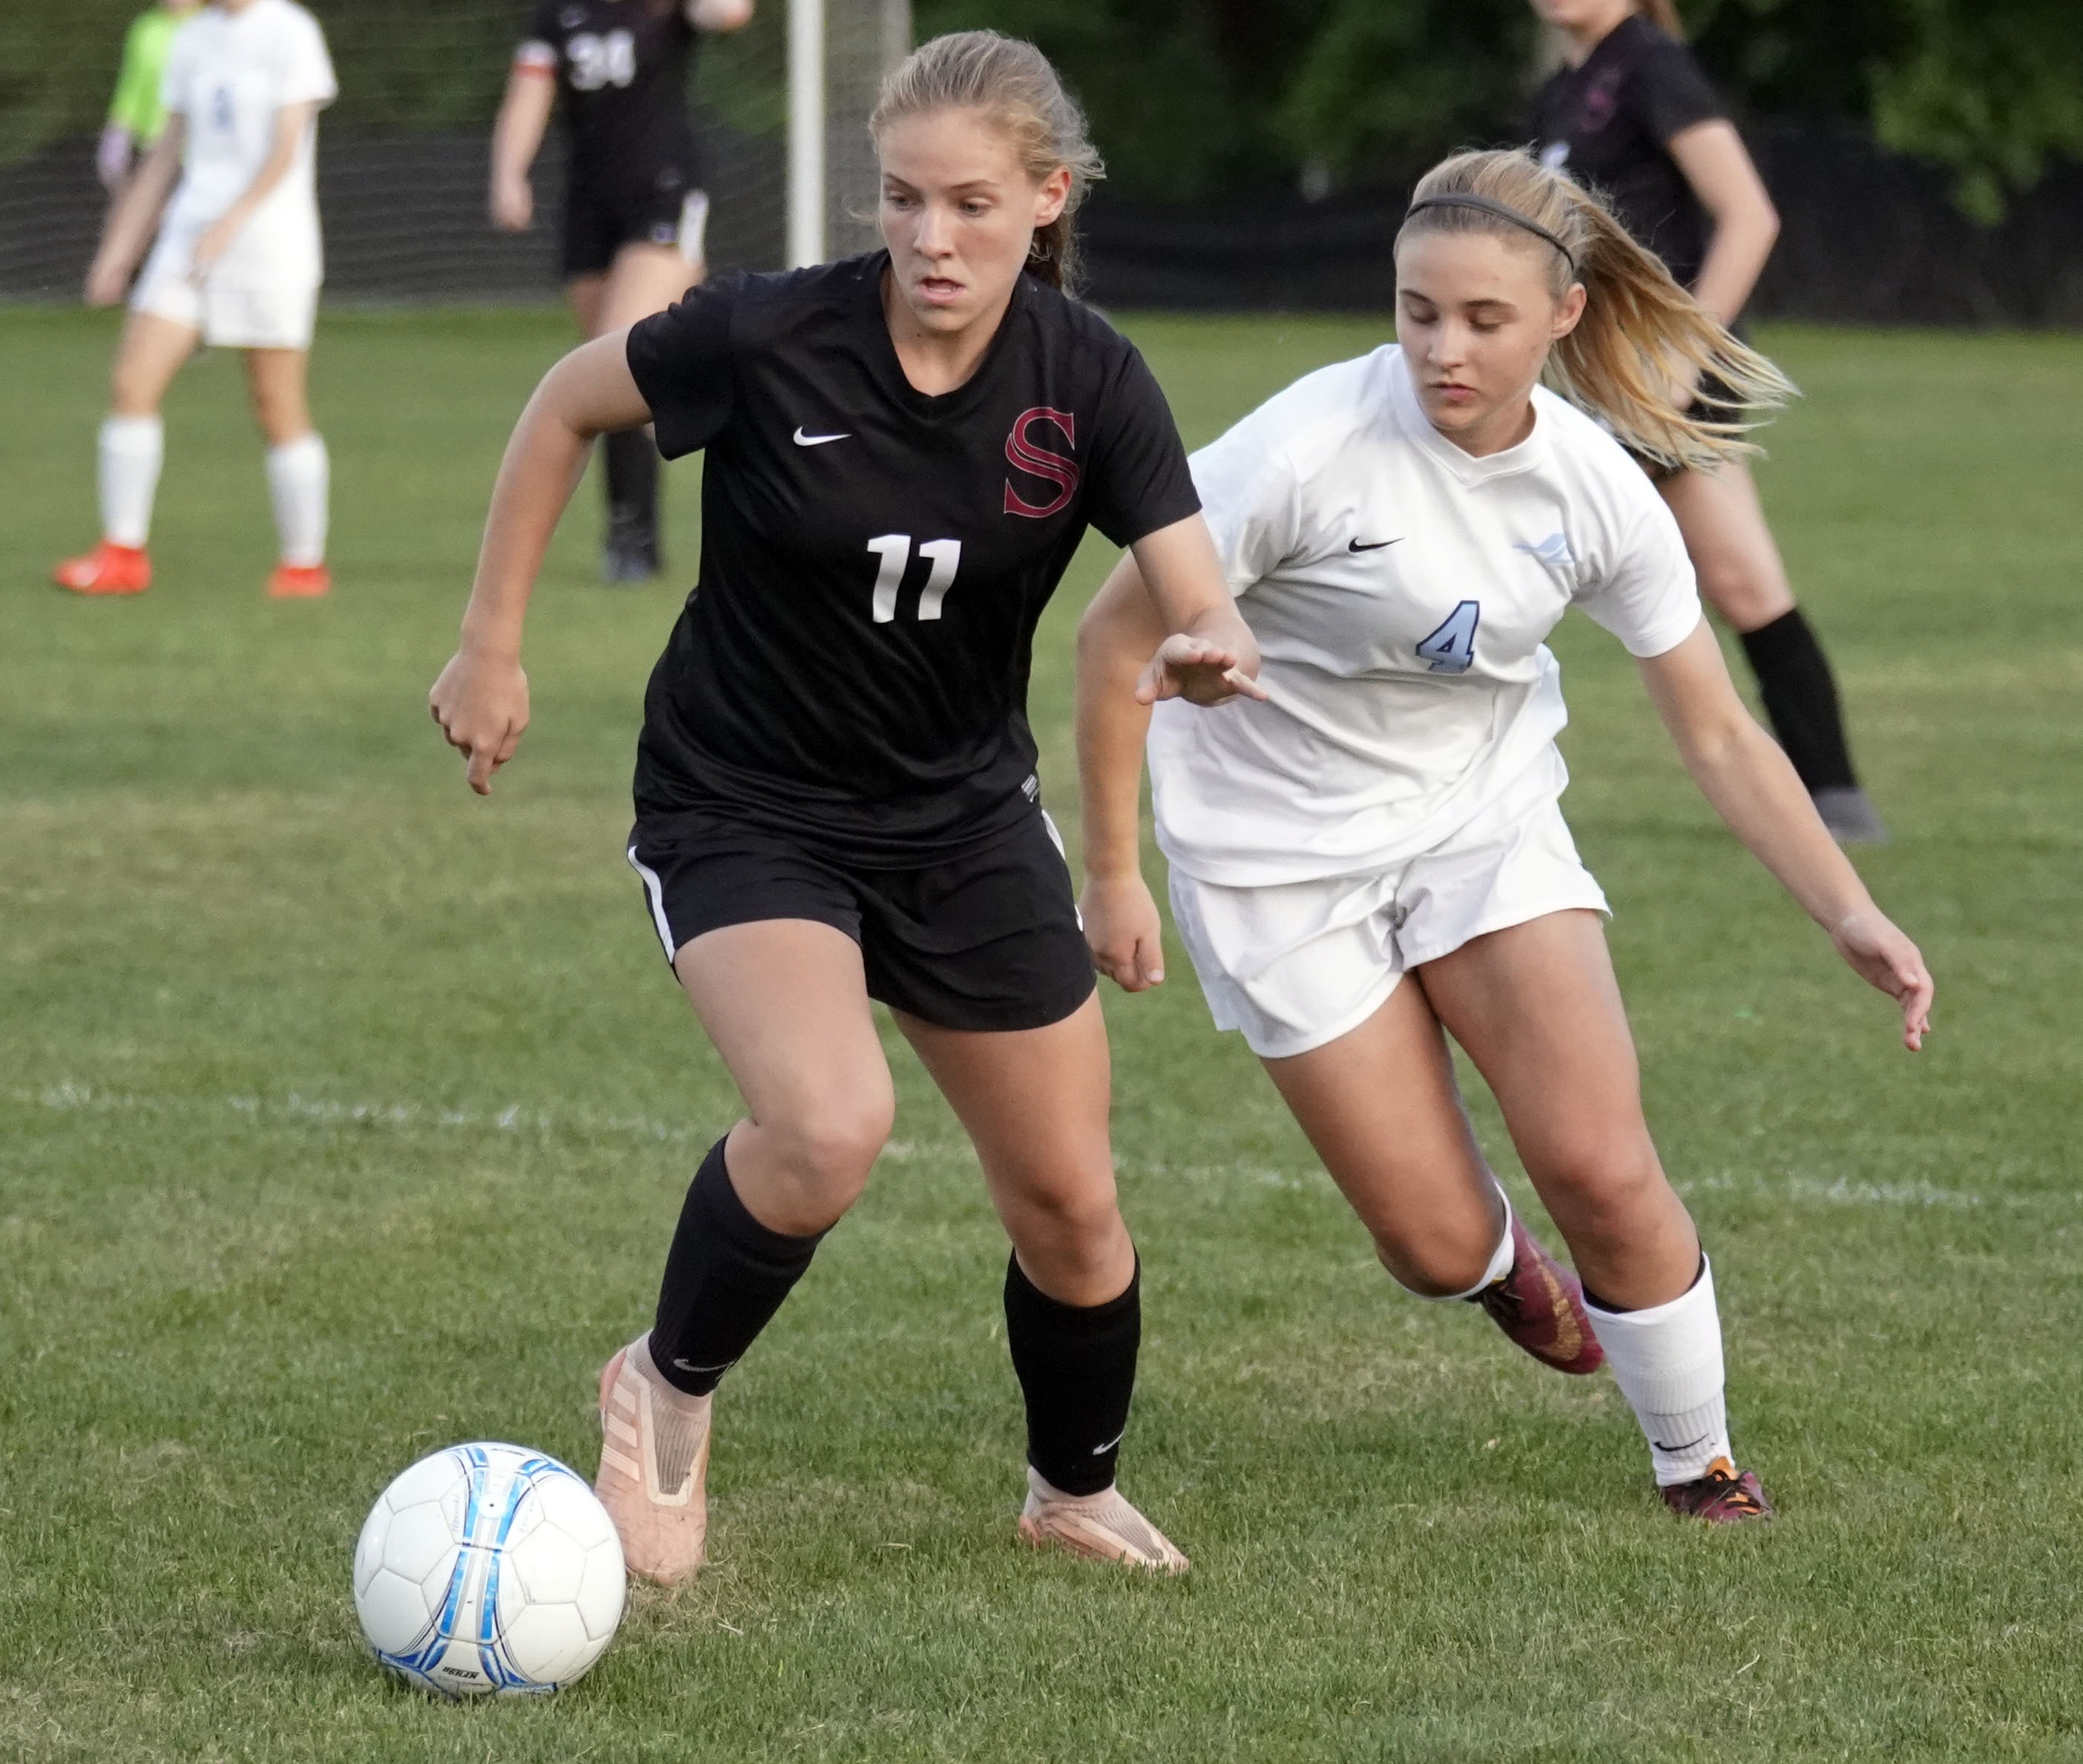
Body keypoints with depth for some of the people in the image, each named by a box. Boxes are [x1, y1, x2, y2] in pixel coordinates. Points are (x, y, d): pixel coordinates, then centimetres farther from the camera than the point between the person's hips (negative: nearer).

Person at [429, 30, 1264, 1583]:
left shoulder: (1088, 382, -14)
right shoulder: (770, 337, -22)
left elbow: (1202, 601, -19)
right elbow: (569, 404, -4)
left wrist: (1210, 653, -44)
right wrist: (493, 643, -2)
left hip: (966, 817, 4)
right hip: (743, 812, -3)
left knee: (1070, 1206, 7)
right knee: (831, 1127, -29)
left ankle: (1077, 1491, 37)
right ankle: (669, 1390, 0)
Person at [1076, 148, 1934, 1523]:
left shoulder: (1597, 490, -11)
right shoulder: (1312, 448, -24)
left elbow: (1718, 736, -2)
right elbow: (1119, 634, -14)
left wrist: (1852, 916, -8)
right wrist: (1112, 871, -11)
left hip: (1485, 818, 3)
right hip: (1282, 855, -3)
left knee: (1604, 1172, -13)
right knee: (1439, 1248, -5)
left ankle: (1699, 1464, 11)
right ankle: (1501, 1263, 35)